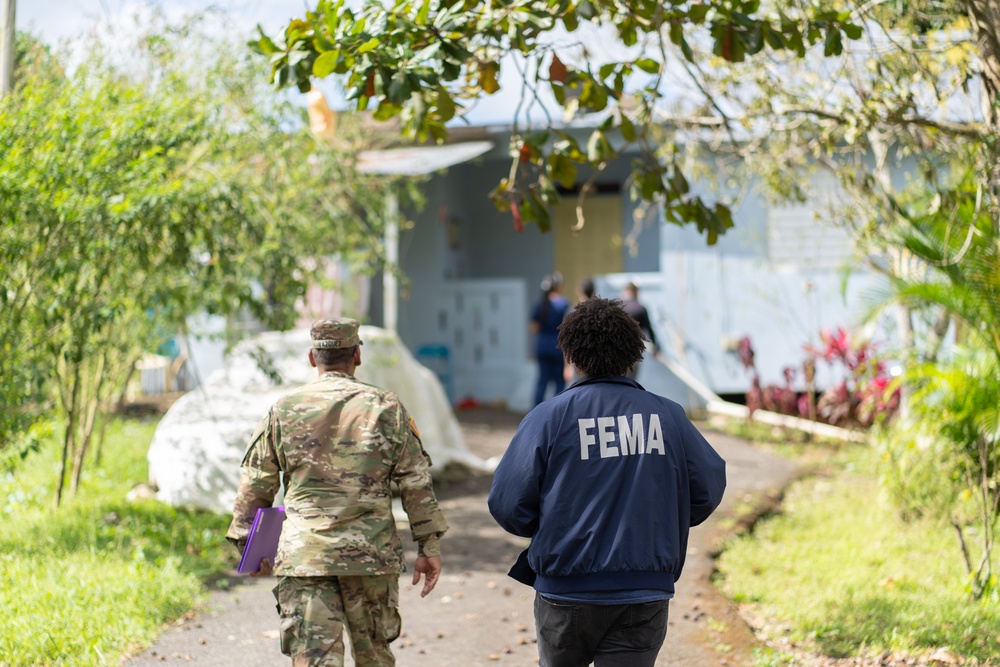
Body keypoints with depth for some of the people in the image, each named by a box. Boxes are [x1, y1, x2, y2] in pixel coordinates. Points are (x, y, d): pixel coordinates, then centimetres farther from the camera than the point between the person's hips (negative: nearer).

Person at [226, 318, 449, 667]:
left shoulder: (282, 411, 4)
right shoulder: (386, 408, 2)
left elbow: (255, 485, 7)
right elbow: (416, 483, 1)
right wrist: (429, 546, 7)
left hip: (302, 555, 0)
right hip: (371, 553, 1)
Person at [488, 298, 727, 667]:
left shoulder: (549, 416, -7)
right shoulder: (668, 415, 1)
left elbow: (508, 504, -10)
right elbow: (709, 488, 4)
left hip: (566, 593, -1)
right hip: (645, 595, 1)